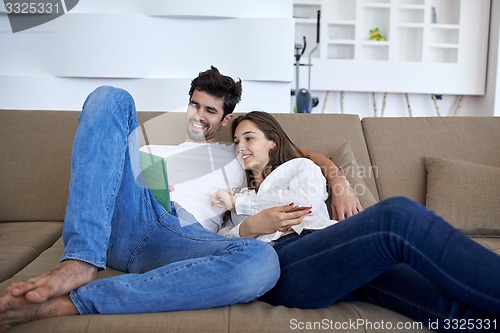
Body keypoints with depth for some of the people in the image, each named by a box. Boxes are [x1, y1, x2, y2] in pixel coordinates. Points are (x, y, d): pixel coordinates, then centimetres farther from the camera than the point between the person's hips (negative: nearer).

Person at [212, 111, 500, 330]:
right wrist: (248, 227, -3)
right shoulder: (240, 195, 36)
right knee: (397, 216, -33)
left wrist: (239, 202, 11)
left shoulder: (301, 166, 29)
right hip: (276, 260, -1)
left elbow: (306, 199, 4)